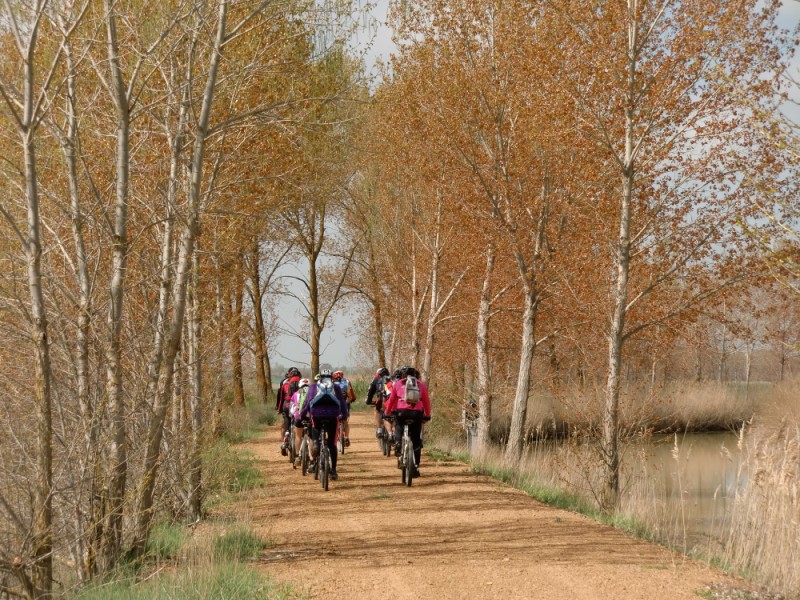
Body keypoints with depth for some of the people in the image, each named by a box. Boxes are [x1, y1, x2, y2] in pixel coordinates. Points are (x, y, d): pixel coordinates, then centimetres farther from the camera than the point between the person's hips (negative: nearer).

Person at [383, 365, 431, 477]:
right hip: (417, 413, 0)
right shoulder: (422, 385, 15)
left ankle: (397, 442, 5)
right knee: (416, 442, 10)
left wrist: (387, 412, 25)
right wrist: (427, 415, 28)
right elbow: (426, 402, 17)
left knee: (399, 426, 34)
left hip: (401, 412, 0)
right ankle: (416, 467, 9)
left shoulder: (397, 384, 13)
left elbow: (391, 400, 14)